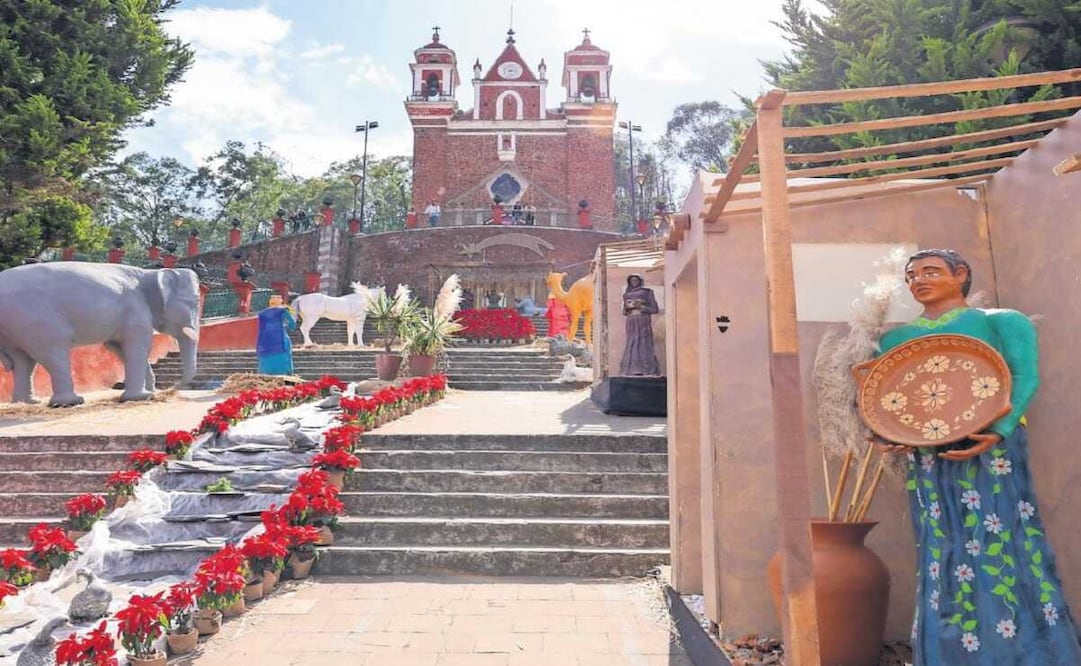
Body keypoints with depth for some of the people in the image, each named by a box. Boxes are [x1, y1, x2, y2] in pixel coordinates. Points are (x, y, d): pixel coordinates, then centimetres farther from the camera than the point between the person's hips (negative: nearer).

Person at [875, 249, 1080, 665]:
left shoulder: (1000, 321, 9)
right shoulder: (896, 339, 18)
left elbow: (1025, 377, -4)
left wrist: (997, 431, -20)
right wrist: (884, 435, -9)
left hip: (990, 445, -3)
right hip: (925, 454, 3)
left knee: (1001, 544, -4)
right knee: (942, 551, 4)